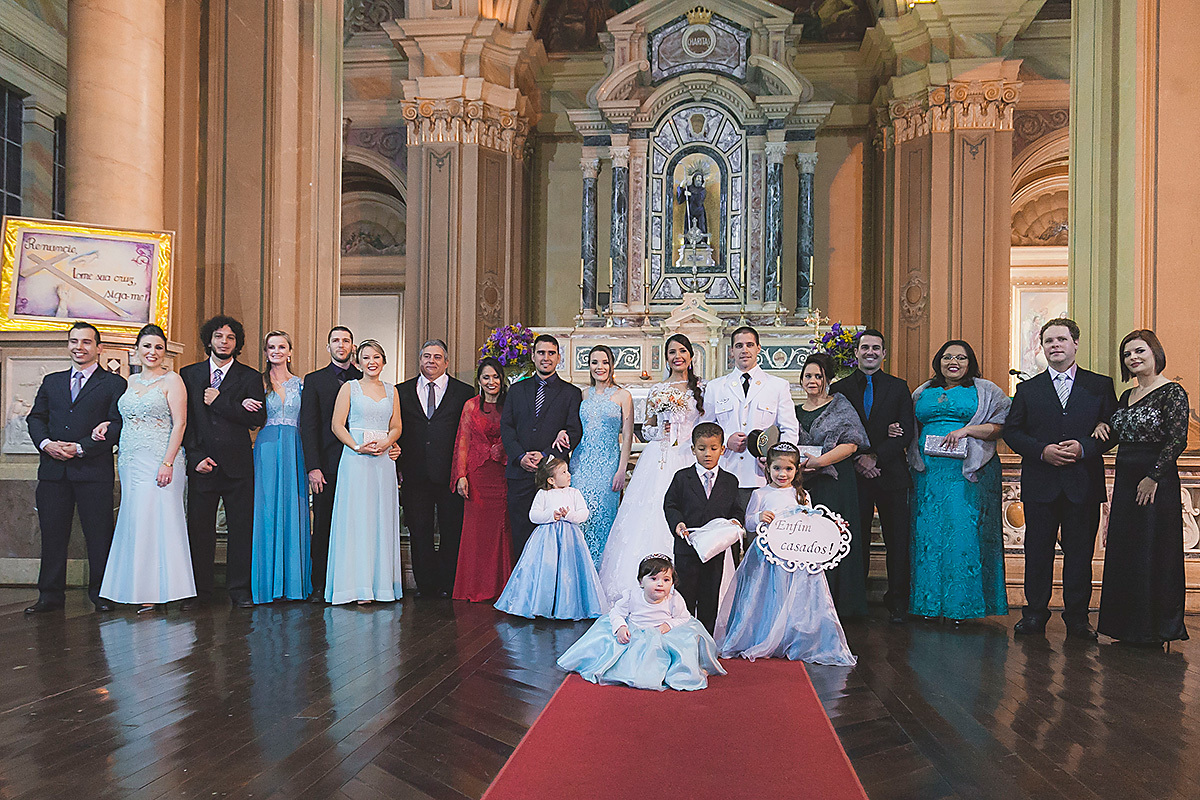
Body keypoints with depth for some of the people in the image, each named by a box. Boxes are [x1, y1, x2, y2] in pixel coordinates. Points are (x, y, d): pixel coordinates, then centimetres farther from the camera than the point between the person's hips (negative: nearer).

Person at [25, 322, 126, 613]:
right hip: (53, 469, 4)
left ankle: (100, 593, 11)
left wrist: (81, 448, -13)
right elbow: (35, 418, 15)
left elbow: (117, 425, -5)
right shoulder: (51, 381, 19)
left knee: (99, 535, 1)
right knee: (52, 534, 7)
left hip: (94, 470, -4)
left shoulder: (114, 384, 3)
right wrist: (45, 443, -5)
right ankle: (50, 595, 15)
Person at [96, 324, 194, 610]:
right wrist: (107, 424, 4)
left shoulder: (171, 380, -2)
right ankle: (136, 590, 10)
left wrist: (168, 463, -17)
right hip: (131, 463, 6)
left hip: (160, 461, -6)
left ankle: (157, 591, -2)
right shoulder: (130, 382, 16)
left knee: (156, 520, -7)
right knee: (134, 522, 4)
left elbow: (179, 424, -9)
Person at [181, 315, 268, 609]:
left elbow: (258, 418, -6)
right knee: (199, 527, 3)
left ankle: (240, 589, 11)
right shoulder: (189, 374, 11)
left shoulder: (250, 377, 7)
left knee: (241, 528, 2)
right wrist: (196, 456, -5)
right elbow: (183, 420, 6)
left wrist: (219, 402, -10)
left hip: (237, 464, -1)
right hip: (201, 463, 1)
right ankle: (200, 591, 14)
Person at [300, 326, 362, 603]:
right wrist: (313, 467, -8)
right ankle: (320, 586, 9)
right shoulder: (314, 380, 8)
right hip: (327, 466, -1)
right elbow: (308, 426, 2)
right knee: (323, 526, 2)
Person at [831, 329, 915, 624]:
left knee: (897, 541, 4)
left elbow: (906, 433, -1)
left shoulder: (899, 388, 7)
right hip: (854, 476, 0)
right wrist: (858, 459, -12)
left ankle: (897, 600, 15)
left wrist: (875, 457, -12)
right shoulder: (840, 389, 7)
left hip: (891, 475, 0)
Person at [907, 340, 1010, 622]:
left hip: (969, 472, -3)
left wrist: (967, 430, -15)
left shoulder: (986, 391, 8)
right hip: (928, 472, 3)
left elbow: (1000, 426, -2)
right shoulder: (923, 392, 18)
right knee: (929, 530, 1)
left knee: (965, 530, -6)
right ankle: (930, 602, 9)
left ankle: (962, 603, 3)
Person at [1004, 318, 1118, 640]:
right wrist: (1042, 451, -11)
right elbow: (1011, 431, 5)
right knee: (1037, 550, 5)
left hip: (1084, 483, 0)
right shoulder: (1027, 389, 9)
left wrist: (1084, 447, -14)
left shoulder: (1101, 386, 7)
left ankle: (1077, 616, 17)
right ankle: (1035, 613, 16)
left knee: (1080, 551, 5)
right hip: (1040, 484, 1)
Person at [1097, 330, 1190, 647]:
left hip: (1157, 482, -8)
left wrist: (1153, 477, -21)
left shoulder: (1172, 393, -9)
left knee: (1154, 553, -1)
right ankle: (1129, 626, 21)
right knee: (1123, 554, 11)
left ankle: (1156, 630, 11)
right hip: (1125, 483, 8)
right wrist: (1103, 427, 1)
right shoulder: (1127, 396, 15)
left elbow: (1178, 440, -16)